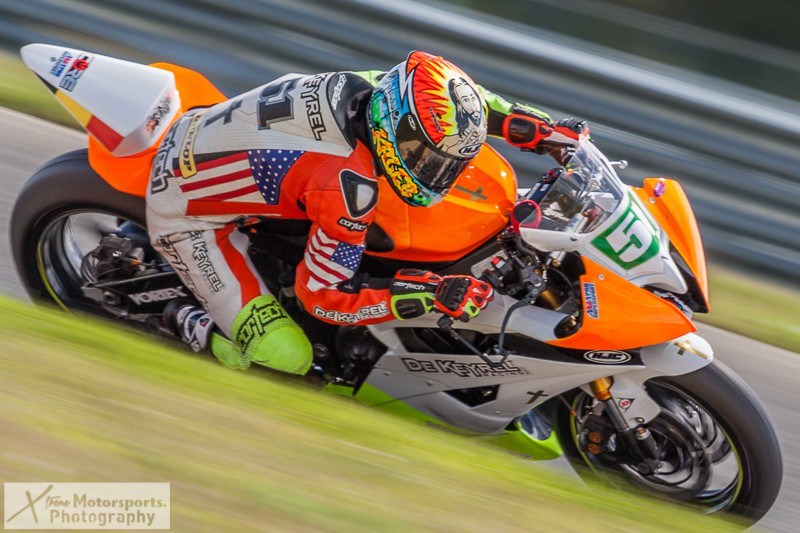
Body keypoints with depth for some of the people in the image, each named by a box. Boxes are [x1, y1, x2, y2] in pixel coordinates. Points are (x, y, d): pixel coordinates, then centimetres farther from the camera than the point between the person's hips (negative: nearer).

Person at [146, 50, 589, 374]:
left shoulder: (367, 86, -14)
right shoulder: (349, 187, -34)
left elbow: (455, 100, 5)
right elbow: (323, 296, -23)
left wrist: (545, 130, -1)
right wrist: (433, 297, -26)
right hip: (184, 215, -8)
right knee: (286, 358, -15)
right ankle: (190, 324, 10)